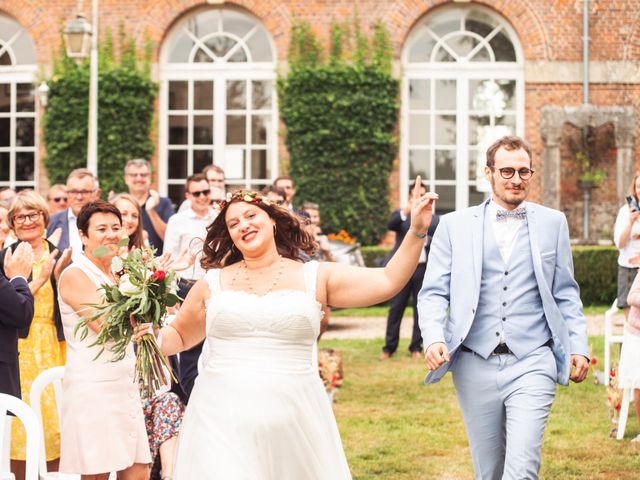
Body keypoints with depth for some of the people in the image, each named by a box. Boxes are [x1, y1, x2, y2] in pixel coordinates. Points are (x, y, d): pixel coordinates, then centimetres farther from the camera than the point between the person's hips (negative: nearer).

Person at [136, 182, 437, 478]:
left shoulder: (315, 277, 8)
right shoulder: (213, 283, 11)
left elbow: (388, 282, 4)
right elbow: (179, 336, 20)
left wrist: (417, 232, -5)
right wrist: (155, 336, -1)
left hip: (294, 421, 0)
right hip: (222, 421, 0)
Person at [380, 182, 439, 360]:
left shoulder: (434, 220, 12)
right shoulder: (400, 215, 8)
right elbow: (391, 225, -14)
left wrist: (426, 240, -15)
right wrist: (405, 212, -32)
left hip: (424, 269, 1)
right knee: (395, 309, 1)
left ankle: (416, 347, 12)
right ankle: (389, 347, 8)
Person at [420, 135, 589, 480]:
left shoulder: (553, 223, 8)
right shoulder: (454, 225, 5)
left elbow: (566, 294, 13)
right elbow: (433, 293, 3)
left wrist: (579, 347, 3)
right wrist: (434, 339, -14)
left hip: (532, 364, -1)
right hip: (475, 365, 1)